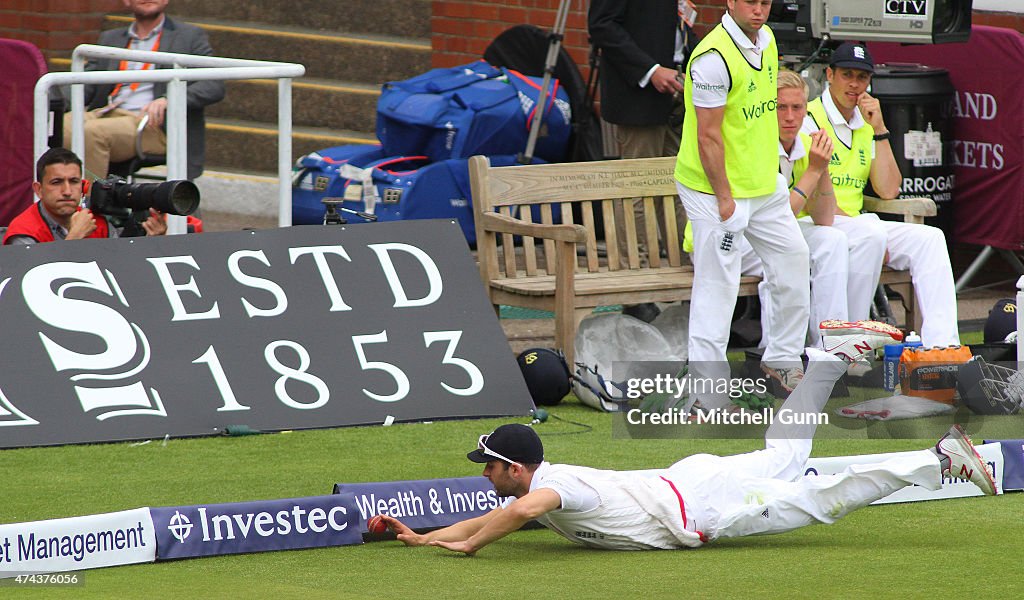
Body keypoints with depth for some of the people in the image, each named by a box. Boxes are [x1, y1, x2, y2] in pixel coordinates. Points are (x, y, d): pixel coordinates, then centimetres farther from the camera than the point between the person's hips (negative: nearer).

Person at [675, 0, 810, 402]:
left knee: (792, 257, 18)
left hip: (765, 184, 9)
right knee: (717, 286, -7)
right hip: (717, 189, -9)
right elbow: (708, 136, -22)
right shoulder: (714, 58, -23)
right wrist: (724, 198, -20)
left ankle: (782, 358, 35)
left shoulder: (765, 39, 6)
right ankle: (710, 394, -4)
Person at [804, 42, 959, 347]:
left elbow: (887, 191, 7)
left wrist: (879, 129, 1)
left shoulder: (865, 126, 18)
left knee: (929, 238, -13)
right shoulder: (809, 120, -5)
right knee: (871, 234, -35)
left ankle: (940, 342, -26)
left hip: (855, 222, 7)